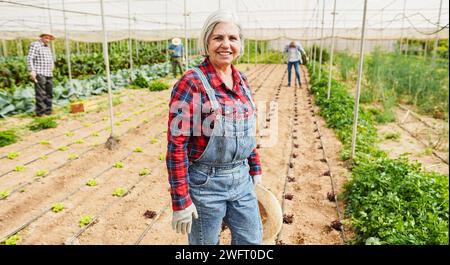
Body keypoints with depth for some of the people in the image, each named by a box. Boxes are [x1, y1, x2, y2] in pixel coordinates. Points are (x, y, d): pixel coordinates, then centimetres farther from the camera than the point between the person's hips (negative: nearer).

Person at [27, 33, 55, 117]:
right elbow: (29, 58, -10)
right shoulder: (35, 45, -3)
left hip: (49, 74, 8)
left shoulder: (48, 47, 21)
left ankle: (48, 110, 15)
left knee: (49, 93, 8)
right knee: (41, 94, -10)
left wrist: (52, 64, 17)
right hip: (39, 74, -8)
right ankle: (40, 112, -6)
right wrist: (31, 71, -18)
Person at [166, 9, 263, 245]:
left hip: (241, 179, 6)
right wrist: (181, 201, -16)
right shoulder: (191, 84, -16)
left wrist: (255, 170, 15)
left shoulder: (241, 81, 5)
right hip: (205, 182, -6)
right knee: (205, 243, 15)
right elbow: (176, 144, -17)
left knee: (252, 240, 19)